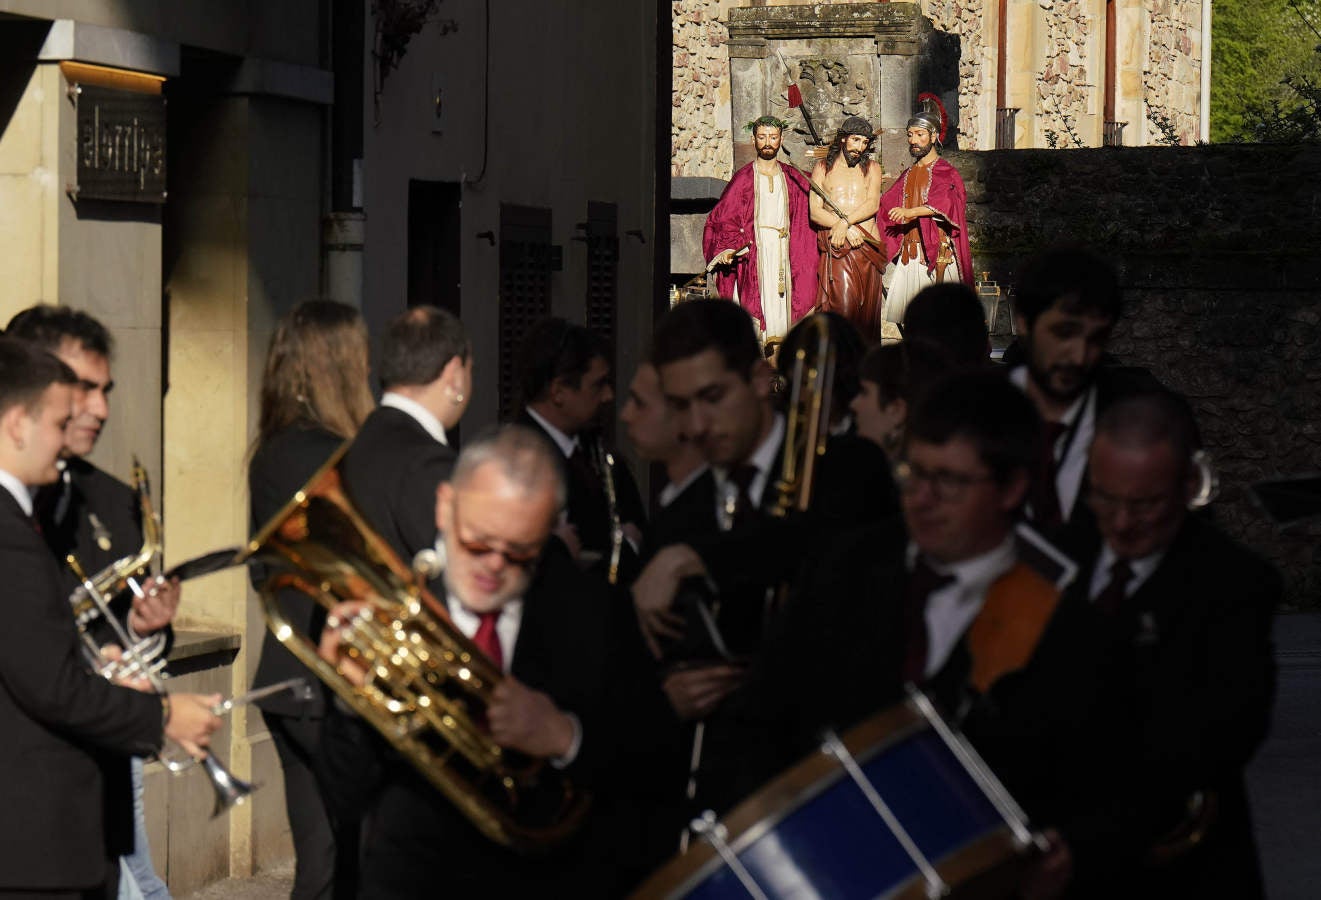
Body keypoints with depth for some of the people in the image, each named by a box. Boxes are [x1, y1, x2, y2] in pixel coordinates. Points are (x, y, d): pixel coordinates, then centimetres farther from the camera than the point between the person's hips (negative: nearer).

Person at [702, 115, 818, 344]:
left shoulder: (793, 179, 13)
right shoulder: (743, 179, 4)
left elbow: (804, 220, 15)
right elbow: (723, 218, -1)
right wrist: (724, 250, -15)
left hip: (785, 253, 3)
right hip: (752, 252, -3)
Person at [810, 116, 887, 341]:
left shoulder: (872, 168, 16)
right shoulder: (822, 169, 11)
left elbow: (873, 205, 1)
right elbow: (814, 212, 1)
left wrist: (845, 222, -14)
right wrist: (848, 229, -11)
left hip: (867, 245, 2)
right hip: (836, 247, -2)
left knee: (868, 308, -1)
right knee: (843, 307, -15)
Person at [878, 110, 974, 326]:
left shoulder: (947, 173, 1)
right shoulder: (908, 175, 20)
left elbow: (944, 203, -18)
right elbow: (886, 206, 21)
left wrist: (911, 212, -34)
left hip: (937, 254, -6)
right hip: (909, 256, 6)